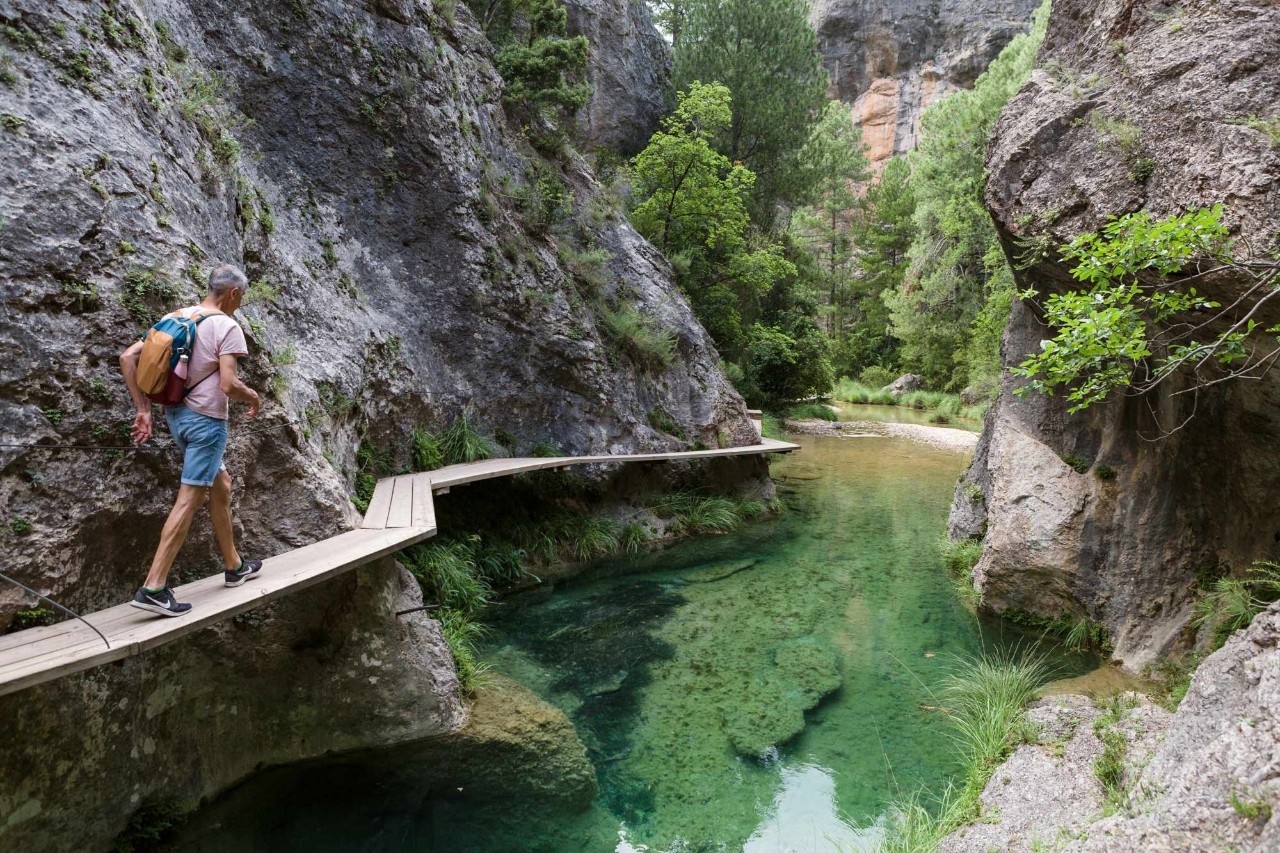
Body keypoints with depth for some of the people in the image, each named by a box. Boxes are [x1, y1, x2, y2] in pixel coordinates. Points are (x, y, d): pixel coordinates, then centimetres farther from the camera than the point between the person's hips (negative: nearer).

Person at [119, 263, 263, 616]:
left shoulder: (175, 318, 10)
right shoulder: (227, 326, -13)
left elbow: (127, 358, 6)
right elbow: (229, 385, -22)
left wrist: (143, 410, 7)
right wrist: (253, 397, 0)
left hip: (176, 414, 9)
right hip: (206, 419, -9)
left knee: (221, 485, 21)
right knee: (190, 499, -6)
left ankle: (234, 566, 31)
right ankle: (153, 588, -8)